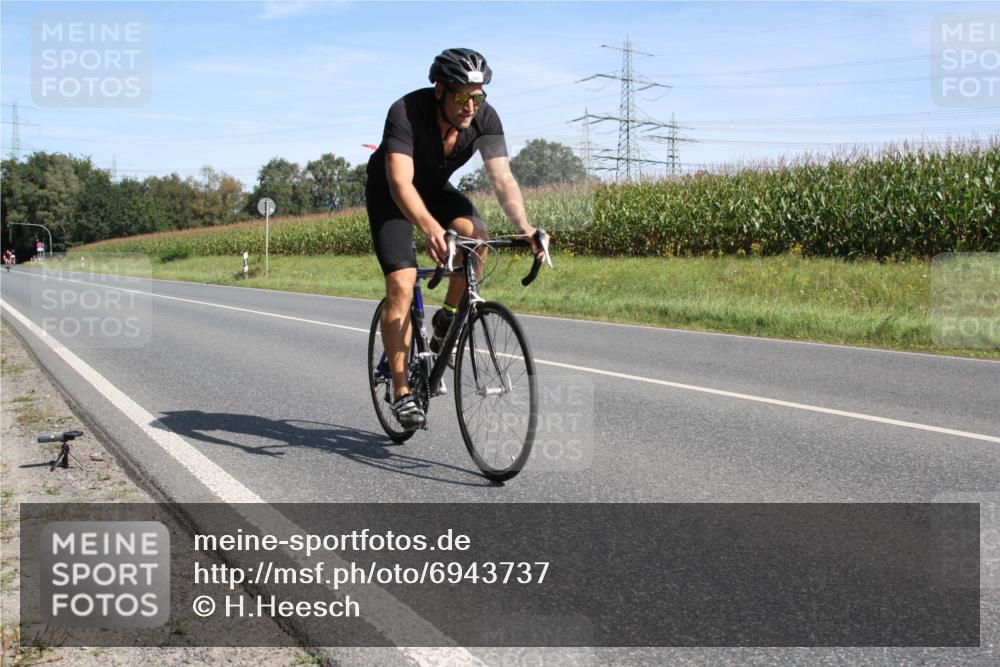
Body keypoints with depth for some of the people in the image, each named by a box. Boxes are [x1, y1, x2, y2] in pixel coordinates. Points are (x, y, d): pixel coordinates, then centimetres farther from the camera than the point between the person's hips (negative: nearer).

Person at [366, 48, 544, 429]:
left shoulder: (485, 118, -22)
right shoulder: (406, 112, -34)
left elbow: (502, 178, -27)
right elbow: (401, 183, -45)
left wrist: (525, 228, -44)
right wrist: (430, 229, -62)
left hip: (436, 188, 4)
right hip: (389, 193, -4)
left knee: (476, 237, -27)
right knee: (401, 286, -17)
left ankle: (448, 319, -2)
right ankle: (401, 391, -9)